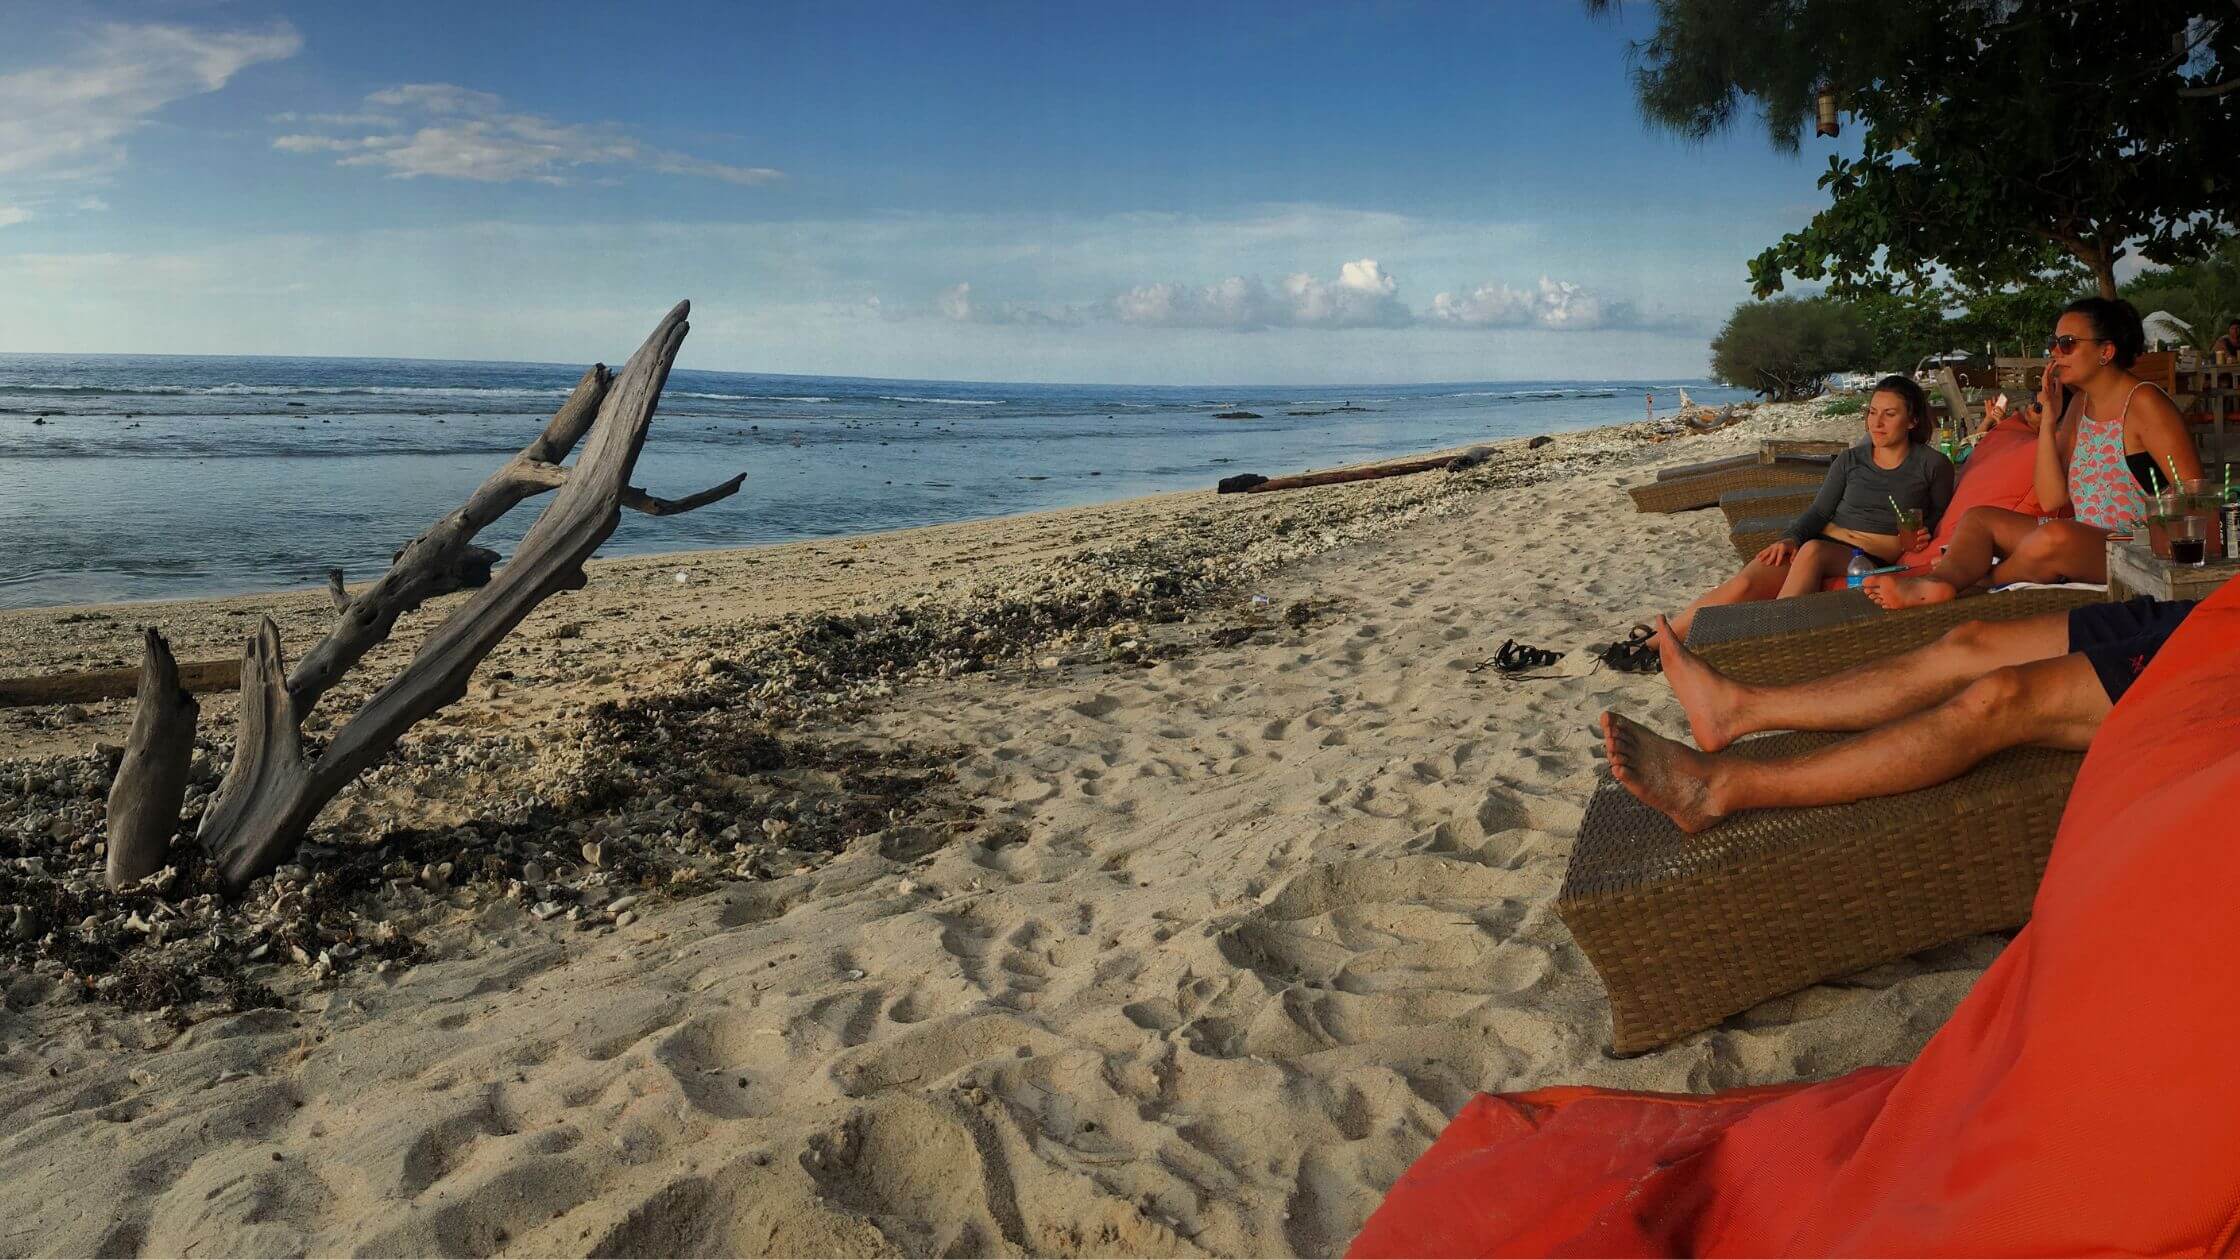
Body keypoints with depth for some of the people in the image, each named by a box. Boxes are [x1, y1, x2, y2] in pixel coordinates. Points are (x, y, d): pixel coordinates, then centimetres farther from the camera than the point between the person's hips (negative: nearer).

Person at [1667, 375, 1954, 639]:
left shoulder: (1932, 465, 8)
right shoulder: (1850, 460, 17)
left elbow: (1939, 518, 17)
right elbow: (1819, 511, 13)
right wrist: (1791, 538, -7)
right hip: (1826, 542, 3)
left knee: (1813, 551, -39)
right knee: (1744, 584, -25)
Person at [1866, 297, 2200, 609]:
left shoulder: (2144, 404, -10)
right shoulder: (2081, 404, 12)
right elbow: (2052, 500, 4)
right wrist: (2049, 419, -1)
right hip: (2084, 543, 8)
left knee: (2056, 536, -38)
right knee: (1979, 518, 1)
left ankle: (1973, 580, -14)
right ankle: (1936, 582, -33)